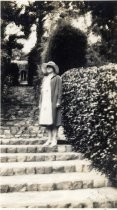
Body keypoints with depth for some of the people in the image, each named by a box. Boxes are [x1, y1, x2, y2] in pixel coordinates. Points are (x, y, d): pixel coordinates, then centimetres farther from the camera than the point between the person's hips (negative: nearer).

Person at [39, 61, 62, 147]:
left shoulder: (57, 78, 2)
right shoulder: (45, 79, 22)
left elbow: (59, 91, -5)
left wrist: (58, 102, -12)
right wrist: (40, 102, 15)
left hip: (53, 102, -6)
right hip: (45, 103, 6)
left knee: (54, 121, -5)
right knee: (47, 121, 5)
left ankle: (54, 139, -1)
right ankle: (49, 139, 12)